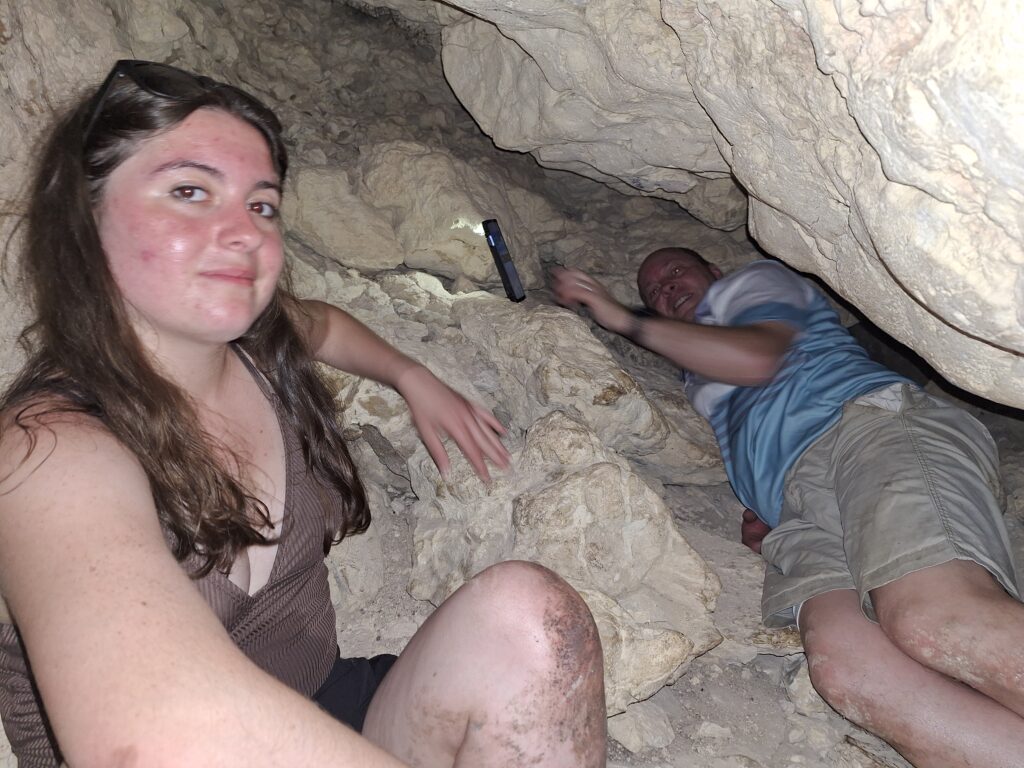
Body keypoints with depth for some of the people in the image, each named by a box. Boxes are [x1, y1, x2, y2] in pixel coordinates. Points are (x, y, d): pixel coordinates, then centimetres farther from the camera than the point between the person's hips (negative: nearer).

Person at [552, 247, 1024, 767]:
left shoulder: (757, 281, 25)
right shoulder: (700, 389, 41)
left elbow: (756, 358, 3)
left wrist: (625, 320, 9)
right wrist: (766, 516, 5)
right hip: (803, 514, 5)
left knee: (938, 624, -36)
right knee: (840, 664, -30)